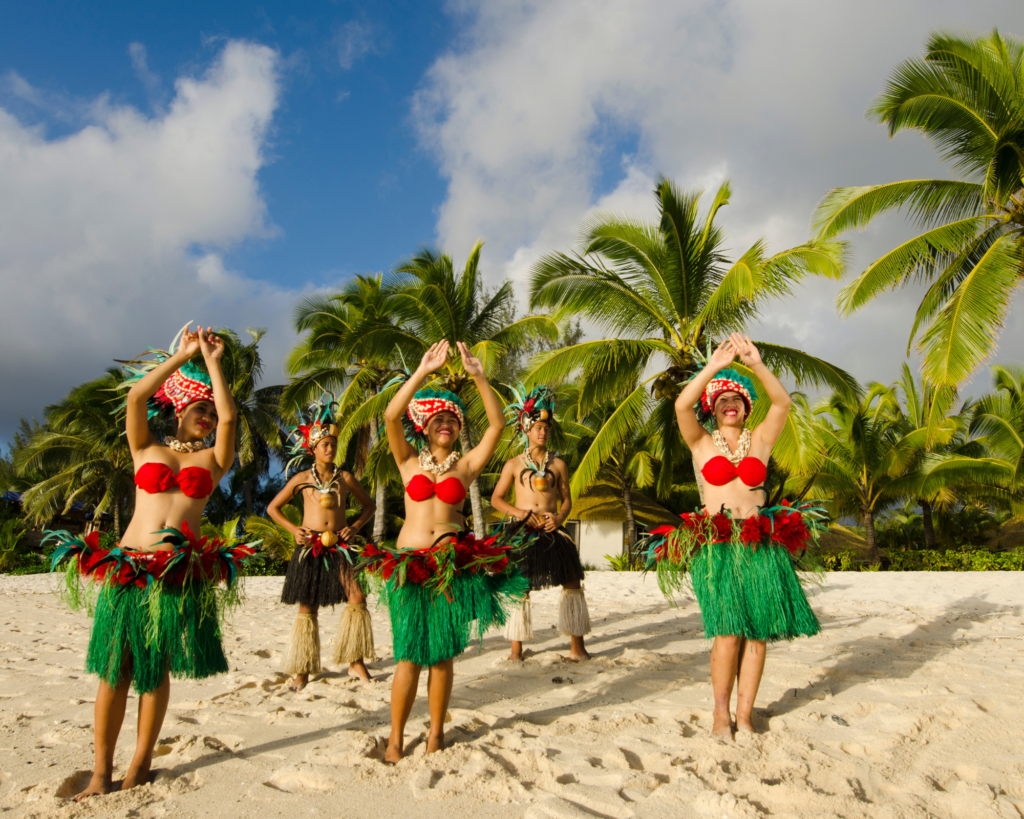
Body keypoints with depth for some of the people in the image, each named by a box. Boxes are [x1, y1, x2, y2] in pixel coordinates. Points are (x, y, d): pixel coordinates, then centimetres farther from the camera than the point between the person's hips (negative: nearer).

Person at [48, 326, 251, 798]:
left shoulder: (213, 458, 12)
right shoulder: (146, 449, 13)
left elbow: (229, 416, -4)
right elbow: (136, 395, 0)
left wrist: (212, 361, 4)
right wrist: (183, 355, 4)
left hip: (183, 574, 0)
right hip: (127, 568, 0)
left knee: (156, 671, 5)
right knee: (114, 669, 1)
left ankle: (140, 764, 17)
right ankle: (101, 770, 13)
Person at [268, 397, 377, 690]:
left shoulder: (345, 477, 6)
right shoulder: (302, 478, 4)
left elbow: (369, 505, 16)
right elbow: (273, 507, 12)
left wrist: (356, 526, 0)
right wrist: (293, 529, -1)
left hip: (340, 546, 1)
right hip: (310, 546, 0)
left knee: (356, 596, -14)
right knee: (307, 607, 4)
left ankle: (355, 661, -1)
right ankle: (302, 669, 16)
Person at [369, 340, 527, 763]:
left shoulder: (466, 464, 8)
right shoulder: (409, 460, 7)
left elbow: (497, 424, -3)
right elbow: (392, 415, -8)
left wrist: (479, 377, -10)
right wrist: (423, 371, -14)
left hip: (453, 563, 1)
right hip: (409, 562, -1)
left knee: (442, 654, 6)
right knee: (410, 654, -1)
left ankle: (436, 733, 21)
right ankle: (395, 738, 14)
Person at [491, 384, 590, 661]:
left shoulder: (558, 464, 9)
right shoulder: (514, 465, 5)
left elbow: (566, 499, 12)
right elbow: (496, 498, 8)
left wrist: (559, 518, -9)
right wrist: (518, 512, -9)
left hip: (552, 532, 2)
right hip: (524, 533, -1)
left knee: (573, 583, -2)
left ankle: (577, 647, 10)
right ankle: (516, 649, 15)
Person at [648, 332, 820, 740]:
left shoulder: (759, 440, 14)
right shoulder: (701, 443, 9)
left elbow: (783, 401, -1)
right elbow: (682, 405, -9)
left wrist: (756, 364, -13)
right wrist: (713, 367, -17)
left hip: (760, 545, 3)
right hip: (714, 545, -2)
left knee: (758, 632, -1)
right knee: (728, 632, -12)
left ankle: (744, 714, 11)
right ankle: (721, 712, 6)